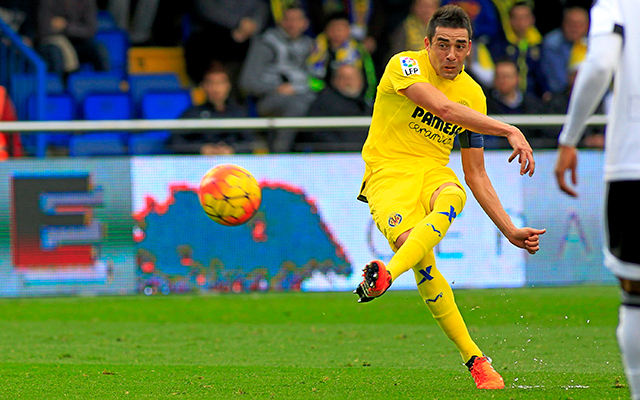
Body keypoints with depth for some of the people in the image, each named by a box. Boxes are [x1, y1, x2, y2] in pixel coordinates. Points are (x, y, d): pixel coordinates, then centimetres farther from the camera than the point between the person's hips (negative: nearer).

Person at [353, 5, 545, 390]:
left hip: (435, 172, 3)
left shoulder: (473, 94, 10)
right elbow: (443, 107, -25)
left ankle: (387, 275, -62)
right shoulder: (405, 65, -5)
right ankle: (474, 358, -28)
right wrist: (510, 131, -30)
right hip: (388, 171, -3)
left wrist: (510, 230, 9)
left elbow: (476, 175, 16)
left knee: (450, 199, -37)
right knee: (416, 249, -32)